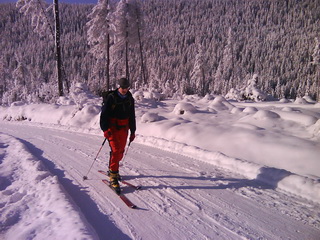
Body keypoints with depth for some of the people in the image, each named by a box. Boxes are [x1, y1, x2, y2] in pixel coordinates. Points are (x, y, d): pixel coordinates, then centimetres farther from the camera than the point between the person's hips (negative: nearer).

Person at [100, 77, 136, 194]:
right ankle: (113, 178, -10)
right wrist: (105, 129, -15)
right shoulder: (111, 98, -8)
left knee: (121, 151, 9)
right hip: (112, 128, -5)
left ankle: (112, 169, 32)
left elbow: (132, 116, 16)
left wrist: (133, 131, 15)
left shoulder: (130, 99, 9)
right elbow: (104, 114, -8)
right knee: (116, 150, -15)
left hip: (124, 129, 5)